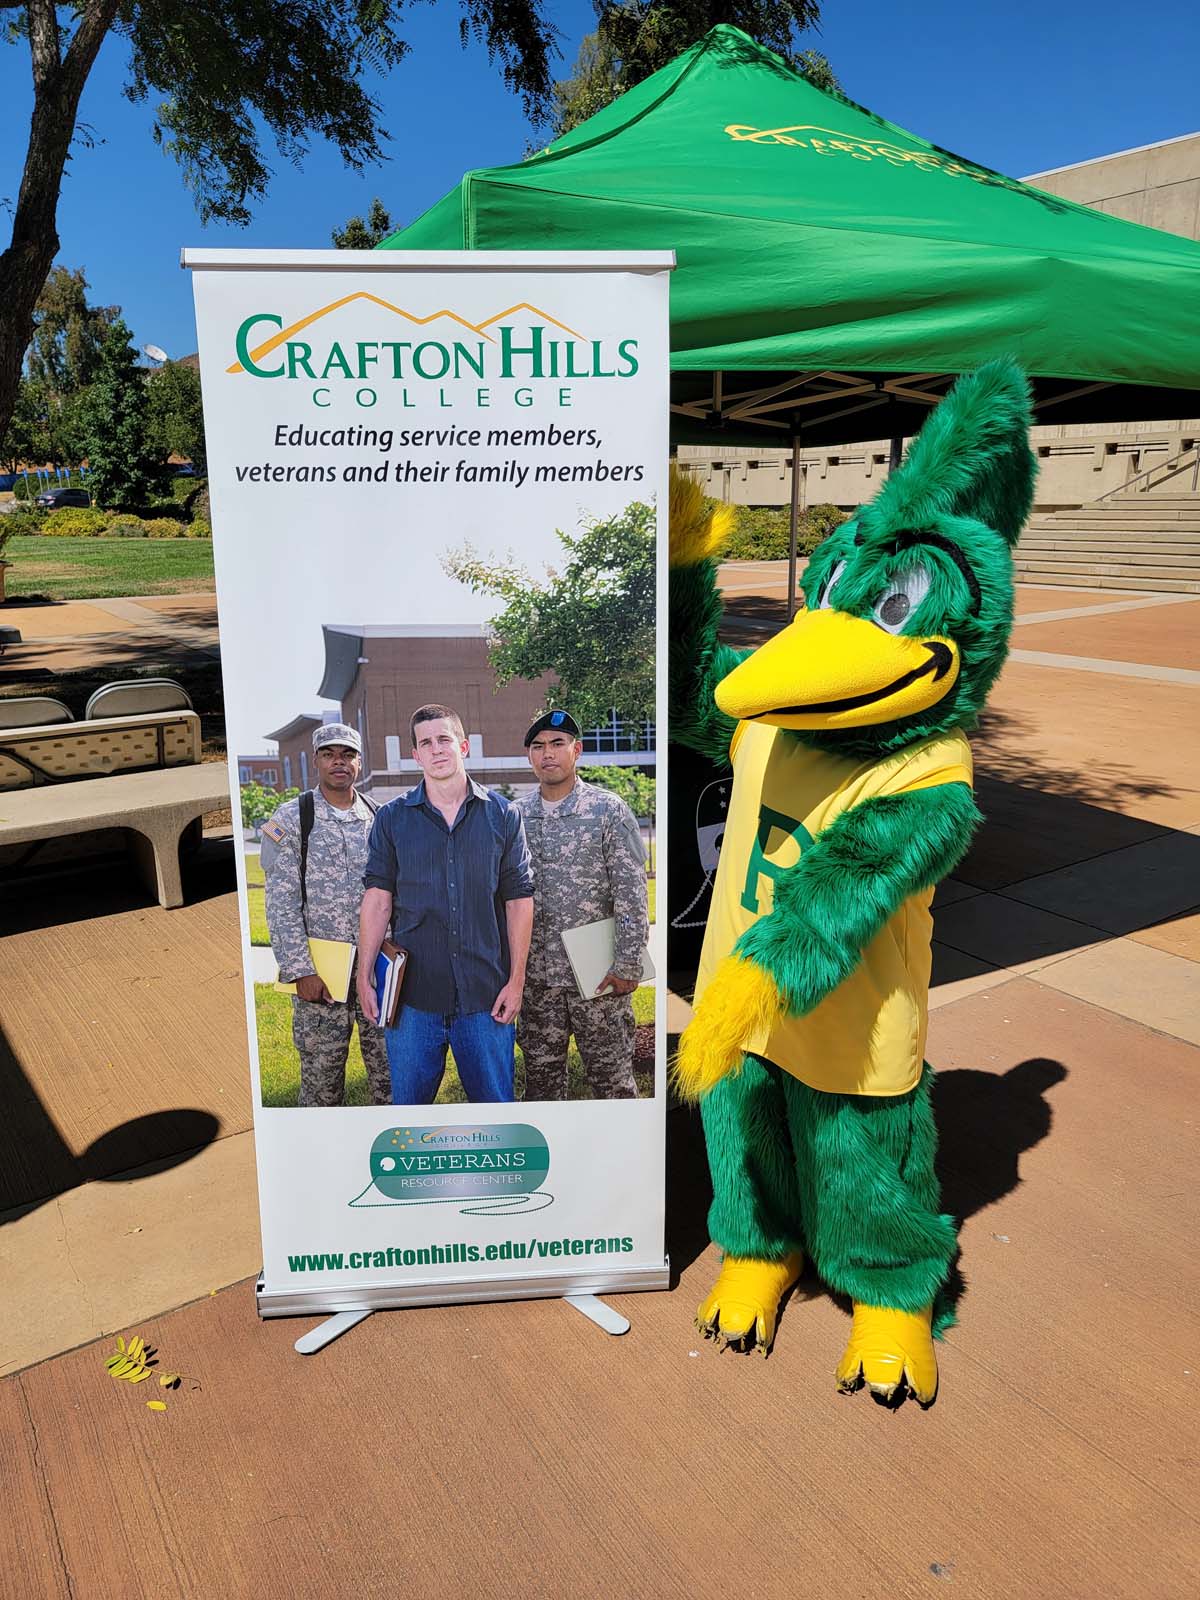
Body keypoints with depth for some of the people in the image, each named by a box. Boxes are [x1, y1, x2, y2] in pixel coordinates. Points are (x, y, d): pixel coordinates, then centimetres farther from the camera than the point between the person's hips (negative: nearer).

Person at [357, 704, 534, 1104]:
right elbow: (378, 898, 1)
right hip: (413, 993, 1)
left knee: (495, 1103, 10)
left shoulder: (503, 815, 3)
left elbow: (519, 900, 3)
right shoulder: (392, 818, 4)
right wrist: (364, 977, -4)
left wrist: (516, 980, -1)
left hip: (486, 995, 0)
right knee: (408, 1102, 11)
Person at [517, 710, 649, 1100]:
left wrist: (627, 966, -12)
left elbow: (632, 895, -8)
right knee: (540, 1078, 14)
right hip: (537, 976, 4)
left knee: (612, 1078, 6)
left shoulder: (609, 810, -6)